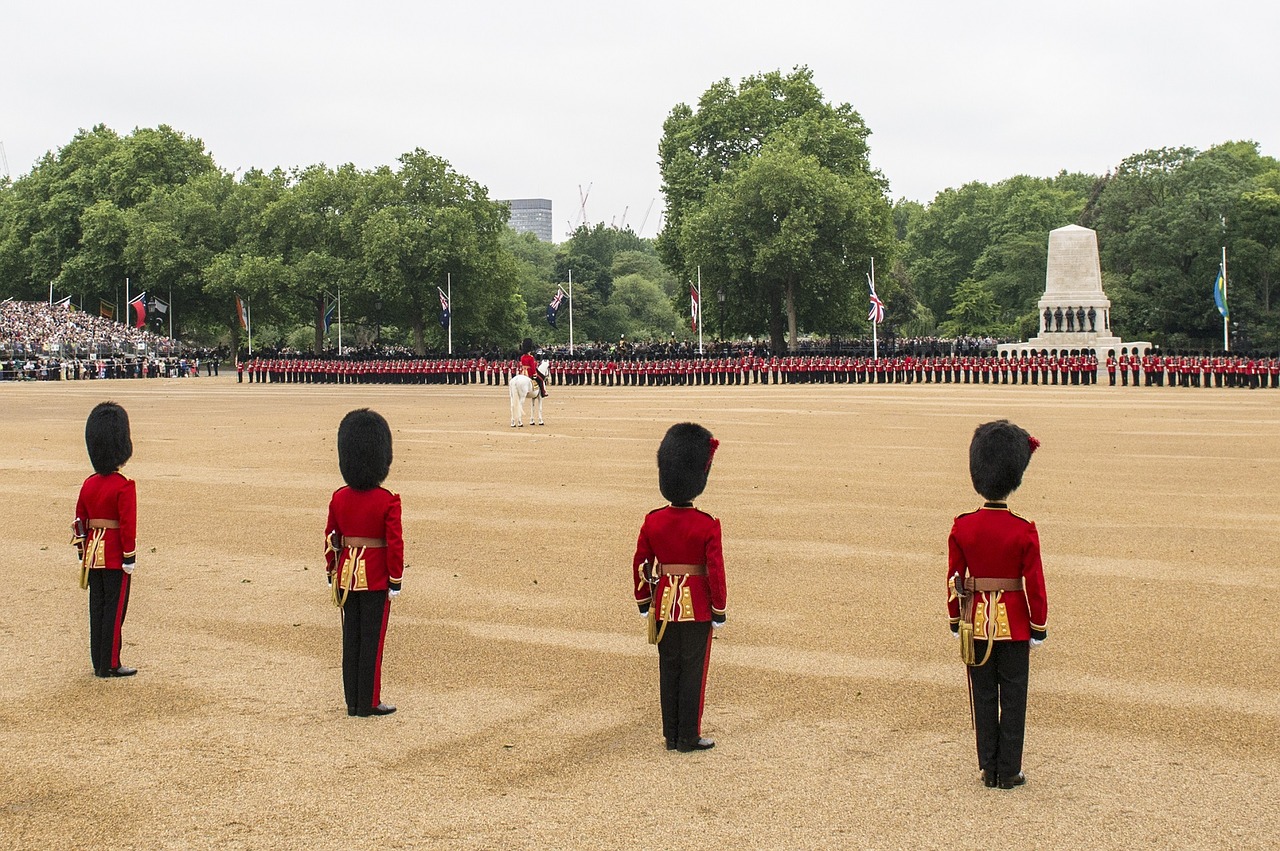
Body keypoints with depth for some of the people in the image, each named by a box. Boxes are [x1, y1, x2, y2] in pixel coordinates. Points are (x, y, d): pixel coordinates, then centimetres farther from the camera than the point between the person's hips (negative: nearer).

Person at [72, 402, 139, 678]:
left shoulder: (88, 485, 5)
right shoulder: (124, 486, -16)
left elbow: (80, 521, 10)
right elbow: (128, 525, -18)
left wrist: (83, 553, 17)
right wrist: (130, 558, -12)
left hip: (93, 554, 6)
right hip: (116, 557, -6)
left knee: (97, 608, 12)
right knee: (114, 610, 1)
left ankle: (99, 662, 18)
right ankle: (109, 665, 4)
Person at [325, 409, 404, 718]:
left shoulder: (339, 498, -1)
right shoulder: (388, 501, -14)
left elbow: (330, 540, 6)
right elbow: (395, 544, -14)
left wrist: (331, 576, 15)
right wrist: (395, 582, -6)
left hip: (347, 576, 4)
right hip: (376, 579, -4)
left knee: (351, 638, 11)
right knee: (372, 640, 3)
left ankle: (353, 702, 17)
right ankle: (368, 703, 8)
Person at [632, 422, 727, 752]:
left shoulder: (652, 521, -4)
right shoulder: (707, 525, -16)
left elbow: (640, 564, 3)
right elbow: (716, 571, -15)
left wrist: (644, 603, 15)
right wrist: (719, 611, -4)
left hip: (664, 604, 4)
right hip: (697, 607, -4)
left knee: (668, 669, 13)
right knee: (693, 670, 6)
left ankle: (671, 736, 19)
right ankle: (689, 738, 11)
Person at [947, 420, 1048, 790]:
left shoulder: (962, 528, -7)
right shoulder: (1024, 532, -14)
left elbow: (953, 580, -1)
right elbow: (1034, 585, -11)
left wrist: (956, 623, 11)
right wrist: (1038, 630, 0)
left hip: (976, 624, 2)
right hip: (1014, 626, -2)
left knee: (983, 698, 11)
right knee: (1012, 698, 7)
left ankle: (989, 769, 15)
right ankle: (1009, 772, 11)